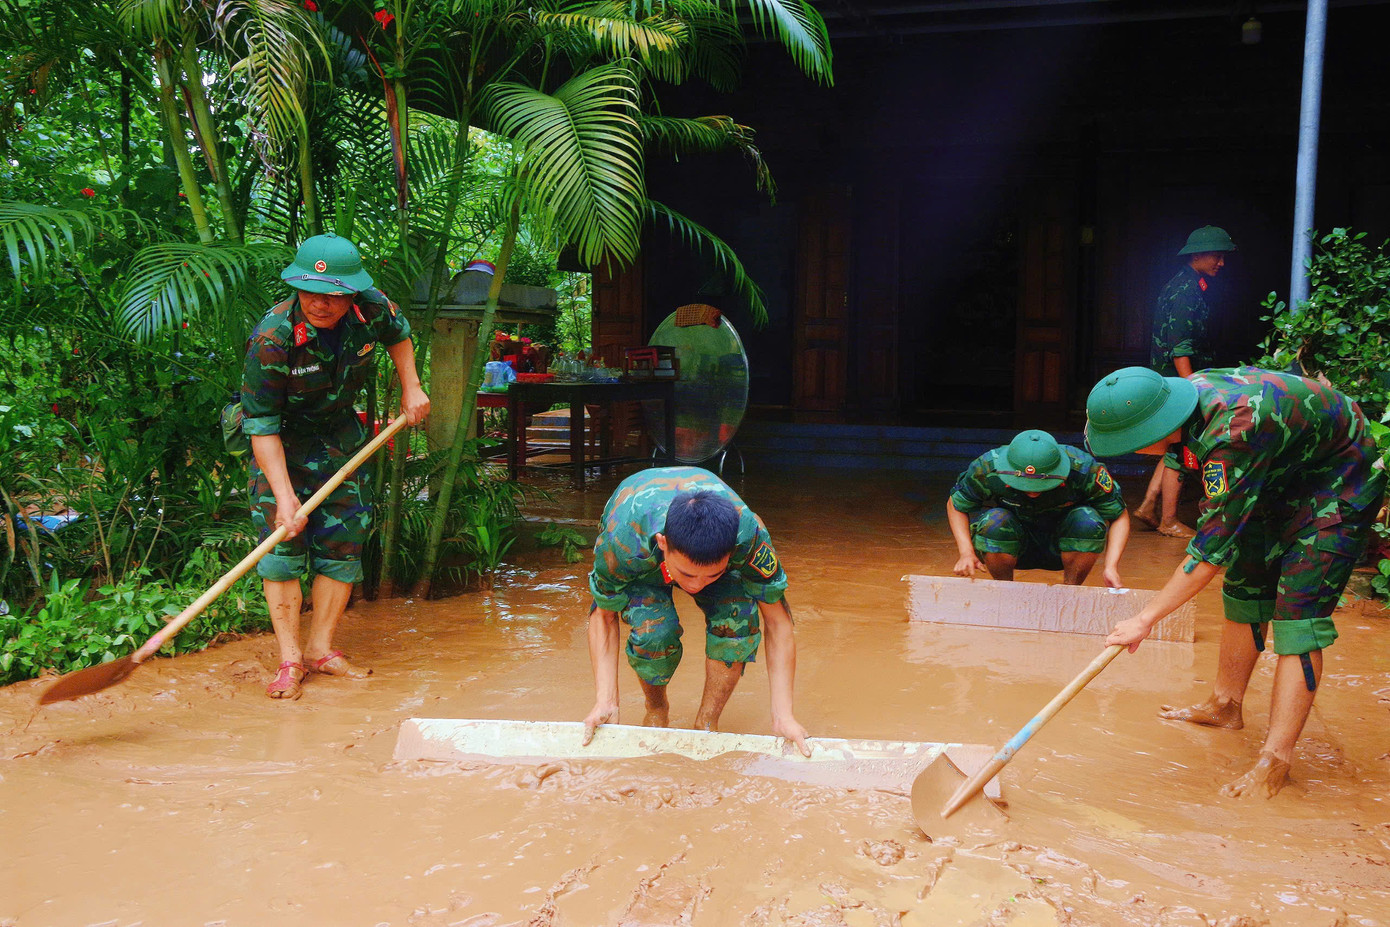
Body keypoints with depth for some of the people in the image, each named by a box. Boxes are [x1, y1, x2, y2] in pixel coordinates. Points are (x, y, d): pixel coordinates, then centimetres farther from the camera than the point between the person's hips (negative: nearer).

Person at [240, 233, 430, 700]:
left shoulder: (371, 309, -19)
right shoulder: (272, 338, -31)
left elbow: (398, 331, 9)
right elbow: (261, 423, -27)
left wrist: (410, 389, 4)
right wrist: (284, 495, -32)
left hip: (339, 432, 5)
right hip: (282, 439, -4)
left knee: (344, 539, 2)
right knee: (283, 538, -12)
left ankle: (320, 648, 13)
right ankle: (289, 658, -4)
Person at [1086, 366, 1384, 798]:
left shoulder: (1232, 432, -39)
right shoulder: (1189, 390, -14)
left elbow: (1214, 545, -34)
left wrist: (1145, 618, -30)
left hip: (1337, 487, -9)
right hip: (1281, 478, 9)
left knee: (1299, 616, -14)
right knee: (1245, 590, 13)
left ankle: (1275, 760, -12)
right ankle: (1225, 706, 29)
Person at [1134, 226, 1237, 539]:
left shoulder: (1189, 287, 16)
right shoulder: (1185, 292, -16)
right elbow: (1179, 347, -22)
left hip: (1175, 382, 10)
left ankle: (1149, 506, 15)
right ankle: (1169, 520, 4)